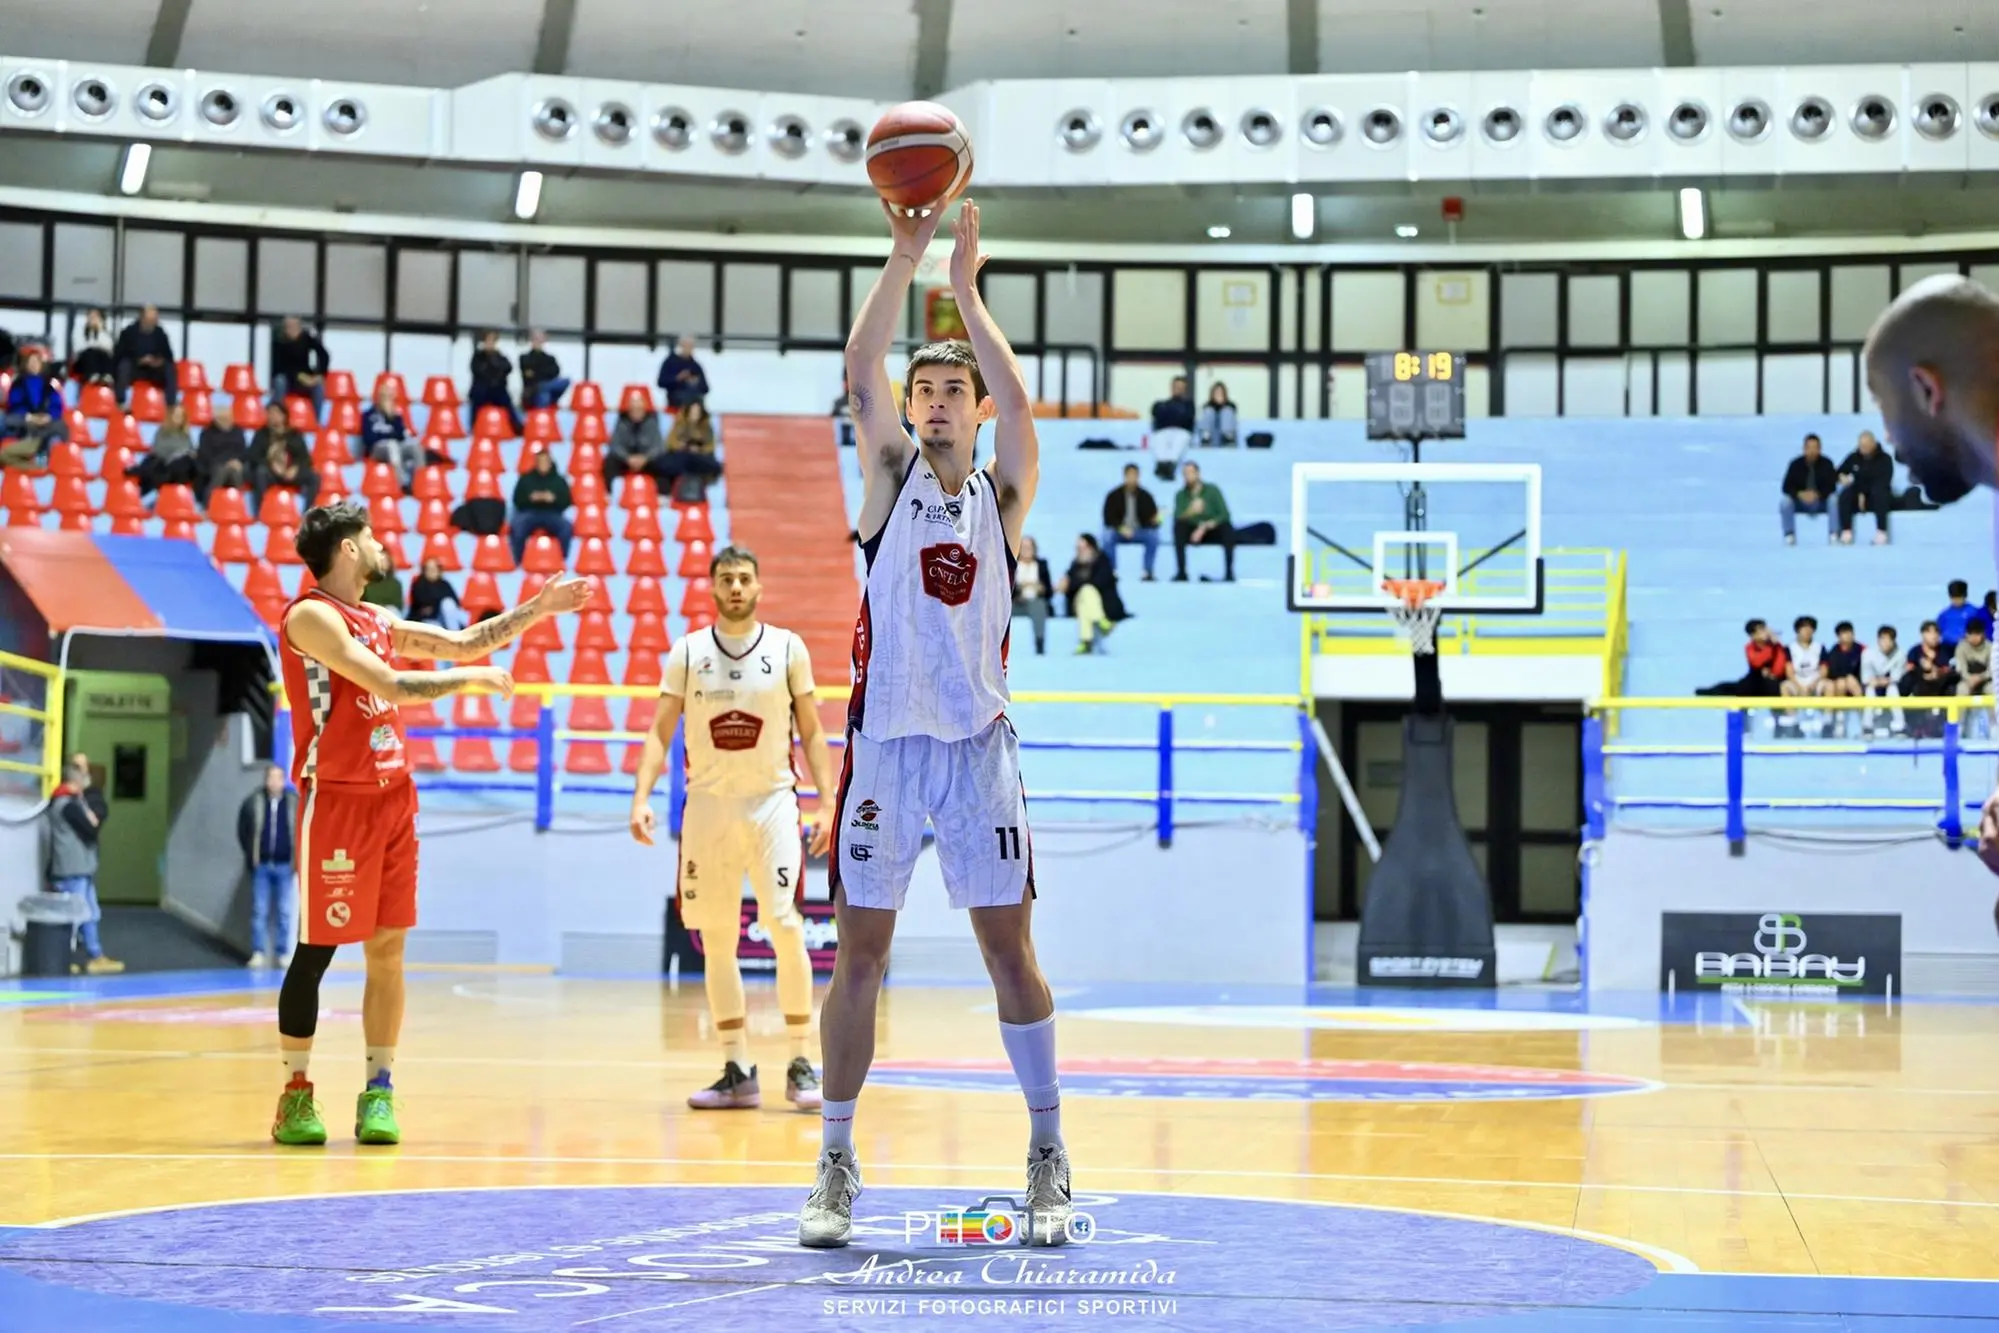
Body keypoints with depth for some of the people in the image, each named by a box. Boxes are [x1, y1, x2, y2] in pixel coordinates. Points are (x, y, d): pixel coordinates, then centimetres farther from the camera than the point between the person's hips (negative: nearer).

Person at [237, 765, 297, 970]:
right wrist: (251, 854, 2)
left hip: (284, 866, 0)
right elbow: (243, 830, 7)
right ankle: (258, 953, 9)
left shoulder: (294, 803, -4)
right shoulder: (253, 802, -3)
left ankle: (283, 953, 13)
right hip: (261, 865, 0)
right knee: (259, 911, 4)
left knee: (285, 912, 6)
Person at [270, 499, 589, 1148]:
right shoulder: (311, 616, -11)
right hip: (336, 801, -8)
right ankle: (297, 1093, 6)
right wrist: (472, 679, -10)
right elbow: (390, 685, -19)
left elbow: (462, 642, 22)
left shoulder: (379, 622, 15)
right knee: (316, 949, -2)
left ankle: (379, 1091, 10)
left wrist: (537, 609, 17)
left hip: (393, 799, 8)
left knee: (387, 947, 6)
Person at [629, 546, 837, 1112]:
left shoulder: (788, 648, 2)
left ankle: (800, 1065, -1)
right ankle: (738, 1072, 9)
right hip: (708, 805, 2)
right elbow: (660, 732, 4)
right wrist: (641, 797, -9)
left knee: (785, 927, -12)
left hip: (772, 802, -2)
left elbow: (811, 732, 5)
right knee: (716, 939, 2)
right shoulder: (687, 652, 5)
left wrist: (827, 804, -3)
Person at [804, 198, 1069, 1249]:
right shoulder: (890, 477, 7)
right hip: (884, 740, 0)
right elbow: (861, 372, -9)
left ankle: (1048, 1151, 12)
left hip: (977, 744, 0)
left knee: (1008, 946, 2)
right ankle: (836, 1162, 9)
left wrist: (966, 288, -17)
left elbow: (1019, 405, -12)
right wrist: (903, 259, -19)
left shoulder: (1004, 493, 7)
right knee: (860, 949, 1)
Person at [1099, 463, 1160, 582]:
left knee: (1153, 536, -29)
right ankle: (1111, 572, -23)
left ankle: (1148, 572, -18)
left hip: (1139, 531, 1)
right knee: (1108, 537, -33)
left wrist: (1155, 520, -28)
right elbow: (1108, 518, -8)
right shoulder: (1114, 495, -6)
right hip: (1118, 531, -1)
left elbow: (1153, 515, -3)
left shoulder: (1145, 496, -2)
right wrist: (1121, 528, -25)